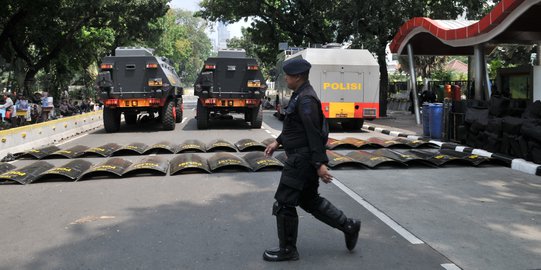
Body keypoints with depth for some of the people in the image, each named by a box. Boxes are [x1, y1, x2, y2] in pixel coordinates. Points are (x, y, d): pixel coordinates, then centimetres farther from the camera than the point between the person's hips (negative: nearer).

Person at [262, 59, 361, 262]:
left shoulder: (305, 99, -19)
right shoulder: (301, 95, 13)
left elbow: (314, 133, -24)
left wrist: (320, 163, -25)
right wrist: (278, 142, 19)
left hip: (302, 158, -11)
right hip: (302, 157, 11)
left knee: (283, 203, 0)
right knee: (309, 200, 19)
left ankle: (287, 250, 13)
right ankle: (349, 226, 24)